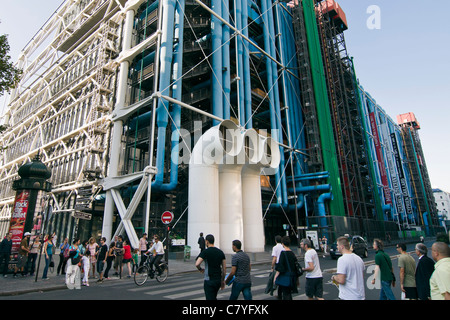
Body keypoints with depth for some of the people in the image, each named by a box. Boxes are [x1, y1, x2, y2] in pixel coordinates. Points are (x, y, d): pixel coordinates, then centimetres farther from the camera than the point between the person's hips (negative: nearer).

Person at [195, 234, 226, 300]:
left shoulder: (205, 252, -11)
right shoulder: (220, 252, 5)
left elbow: (197, 264, -23)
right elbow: (224, 268, 6)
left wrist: (200, 269, -2)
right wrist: (223, 280, 14)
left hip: (209, 280, -6)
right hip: (218, 280, 6)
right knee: (214, 298, 24)